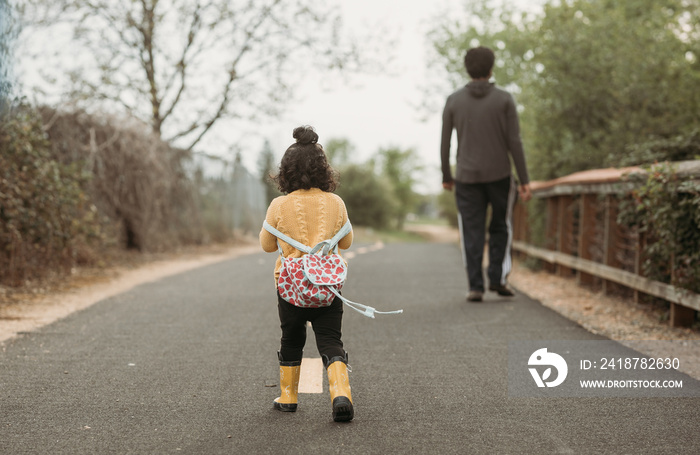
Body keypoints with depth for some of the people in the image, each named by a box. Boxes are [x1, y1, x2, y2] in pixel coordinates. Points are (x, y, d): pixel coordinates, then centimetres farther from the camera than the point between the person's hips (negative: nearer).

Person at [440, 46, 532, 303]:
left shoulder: (453, 101, 0)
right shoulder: (504, 100, -4)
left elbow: (444, 143, 1)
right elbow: (514, 142, -8)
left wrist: (446, 177, 15)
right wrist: (525, 181, -4)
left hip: (467, 177, 1)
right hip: (499, 175, 0)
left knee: (472, 234, 6)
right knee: (501, 226, 17)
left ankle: (475, 287, -1)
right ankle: (497, 278, 6)